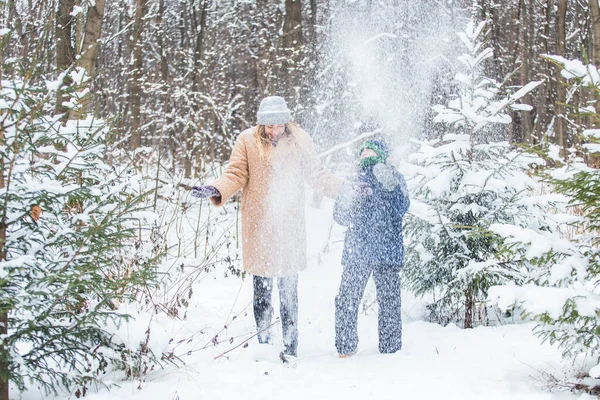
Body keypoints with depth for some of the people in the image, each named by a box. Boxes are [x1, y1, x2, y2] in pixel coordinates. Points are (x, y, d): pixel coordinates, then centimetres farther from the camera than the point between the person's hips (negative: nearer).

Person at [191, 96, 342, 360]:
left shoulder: (299, 141, 6)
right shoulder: (247, 141, 2)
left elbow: (316, 174, 12)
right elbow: (236, 175, 1)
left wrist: (343, 187, 2)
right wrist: (216, 190, -16)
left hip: (290, 225, 0)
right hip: (258, 226, 0)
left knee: (289, 291, 1)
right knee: (261, 289, 5)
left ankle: (290, 346, 8)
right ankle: (263, 340, 16)